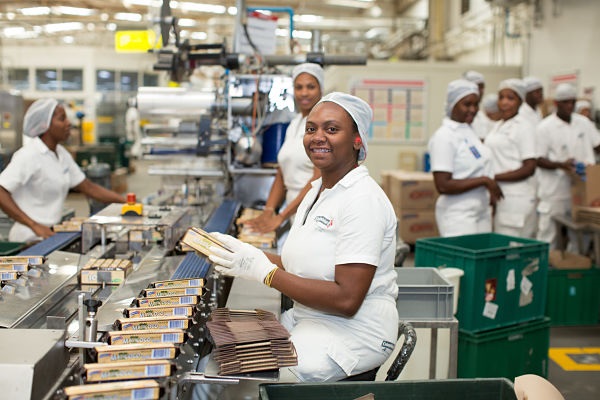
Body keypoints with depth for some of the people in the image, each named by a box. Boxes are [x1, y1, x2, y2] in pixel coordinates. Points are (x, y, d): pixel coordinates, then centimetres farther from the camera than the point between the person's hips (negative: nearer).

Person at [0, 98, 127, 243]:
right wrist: (35, 226, -28)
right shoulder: (28, 156, -13)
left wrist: (127, 201, 8)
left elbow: (88, 187, 15)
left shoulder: (61, 154, 11)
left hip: (52, 235, 8)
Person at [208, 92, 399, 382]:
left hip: (353, 332, -8)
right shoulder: (316, 191, 12)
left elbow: (346, 299, -23)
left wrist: (264, 270, -21)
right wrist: (247, 256, -2)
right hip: (305, 318, 8)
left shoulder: (363, 200, -18)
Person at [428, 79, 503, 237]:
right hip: (458, 216, -8)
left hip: (482, 212, 8)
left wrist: (489, 189, 7)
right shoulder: (444, 136, -13)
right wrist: (484, 181, -18)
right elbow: (443, 185, -19)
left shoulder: (469, 131, 11)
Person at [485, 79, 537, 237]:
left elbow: (529, 168, -12)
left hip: (516, 199, -7)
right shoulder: (497, 126, 16)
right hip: (499, 197, 7)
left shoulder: (524, 126, -7)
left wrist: (494, 177, -16)